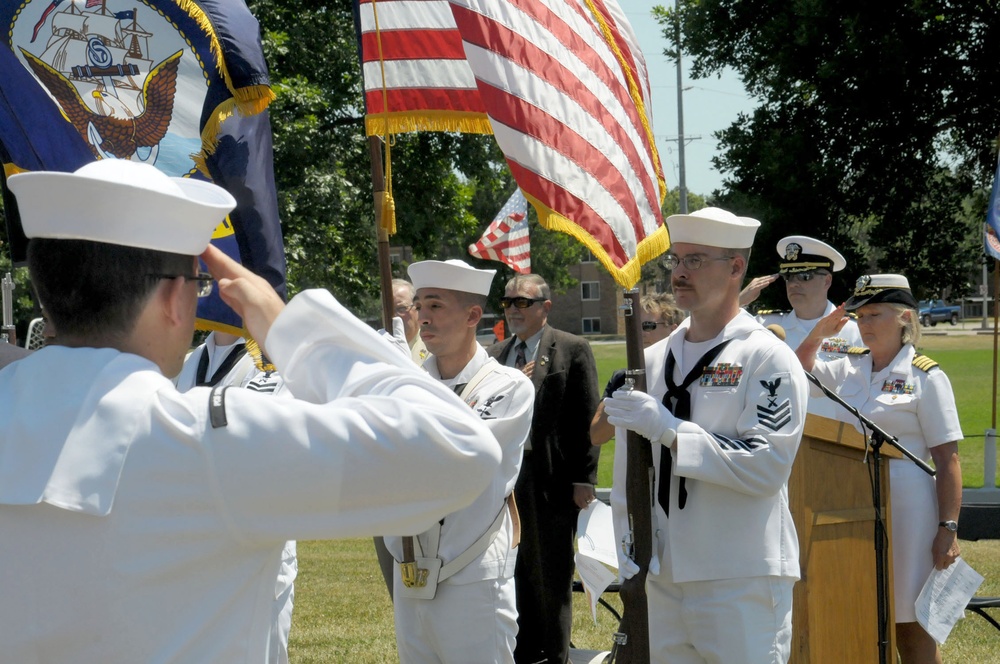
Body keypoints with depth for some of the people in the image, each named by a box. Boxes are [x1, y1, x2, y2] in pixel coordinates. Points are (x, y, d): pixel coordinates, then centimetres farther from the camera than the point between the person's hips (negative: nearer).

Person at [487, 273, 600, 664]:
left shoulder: (572, 350, -3)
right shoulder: (495, 356, 13)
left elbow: (586, 419, -7)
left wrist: (583, 479, -11)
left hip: (552, 484, -5)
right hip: (504, 480, 5)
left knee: (553, 578, 4)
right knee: (515, 576, 11)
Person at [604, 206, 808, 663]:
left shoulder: (768, 359, -5)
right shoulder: (653, 361, 13)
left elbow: (767, 467, -17)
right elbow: (627, 470, 16)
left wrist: (670, 431, -20)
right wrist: (628, 555, 6)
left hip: (742, 580, -6)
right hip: (662, 575, 6)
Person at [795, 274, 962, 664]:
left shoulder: (926, 377, -6)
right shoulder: (850, 369, 10)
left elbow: (947, 460, -9)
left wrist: (948, 529, -14)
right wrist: (818, 334, 6)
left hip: (904, 506, -6)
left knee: (909, 624, 0)